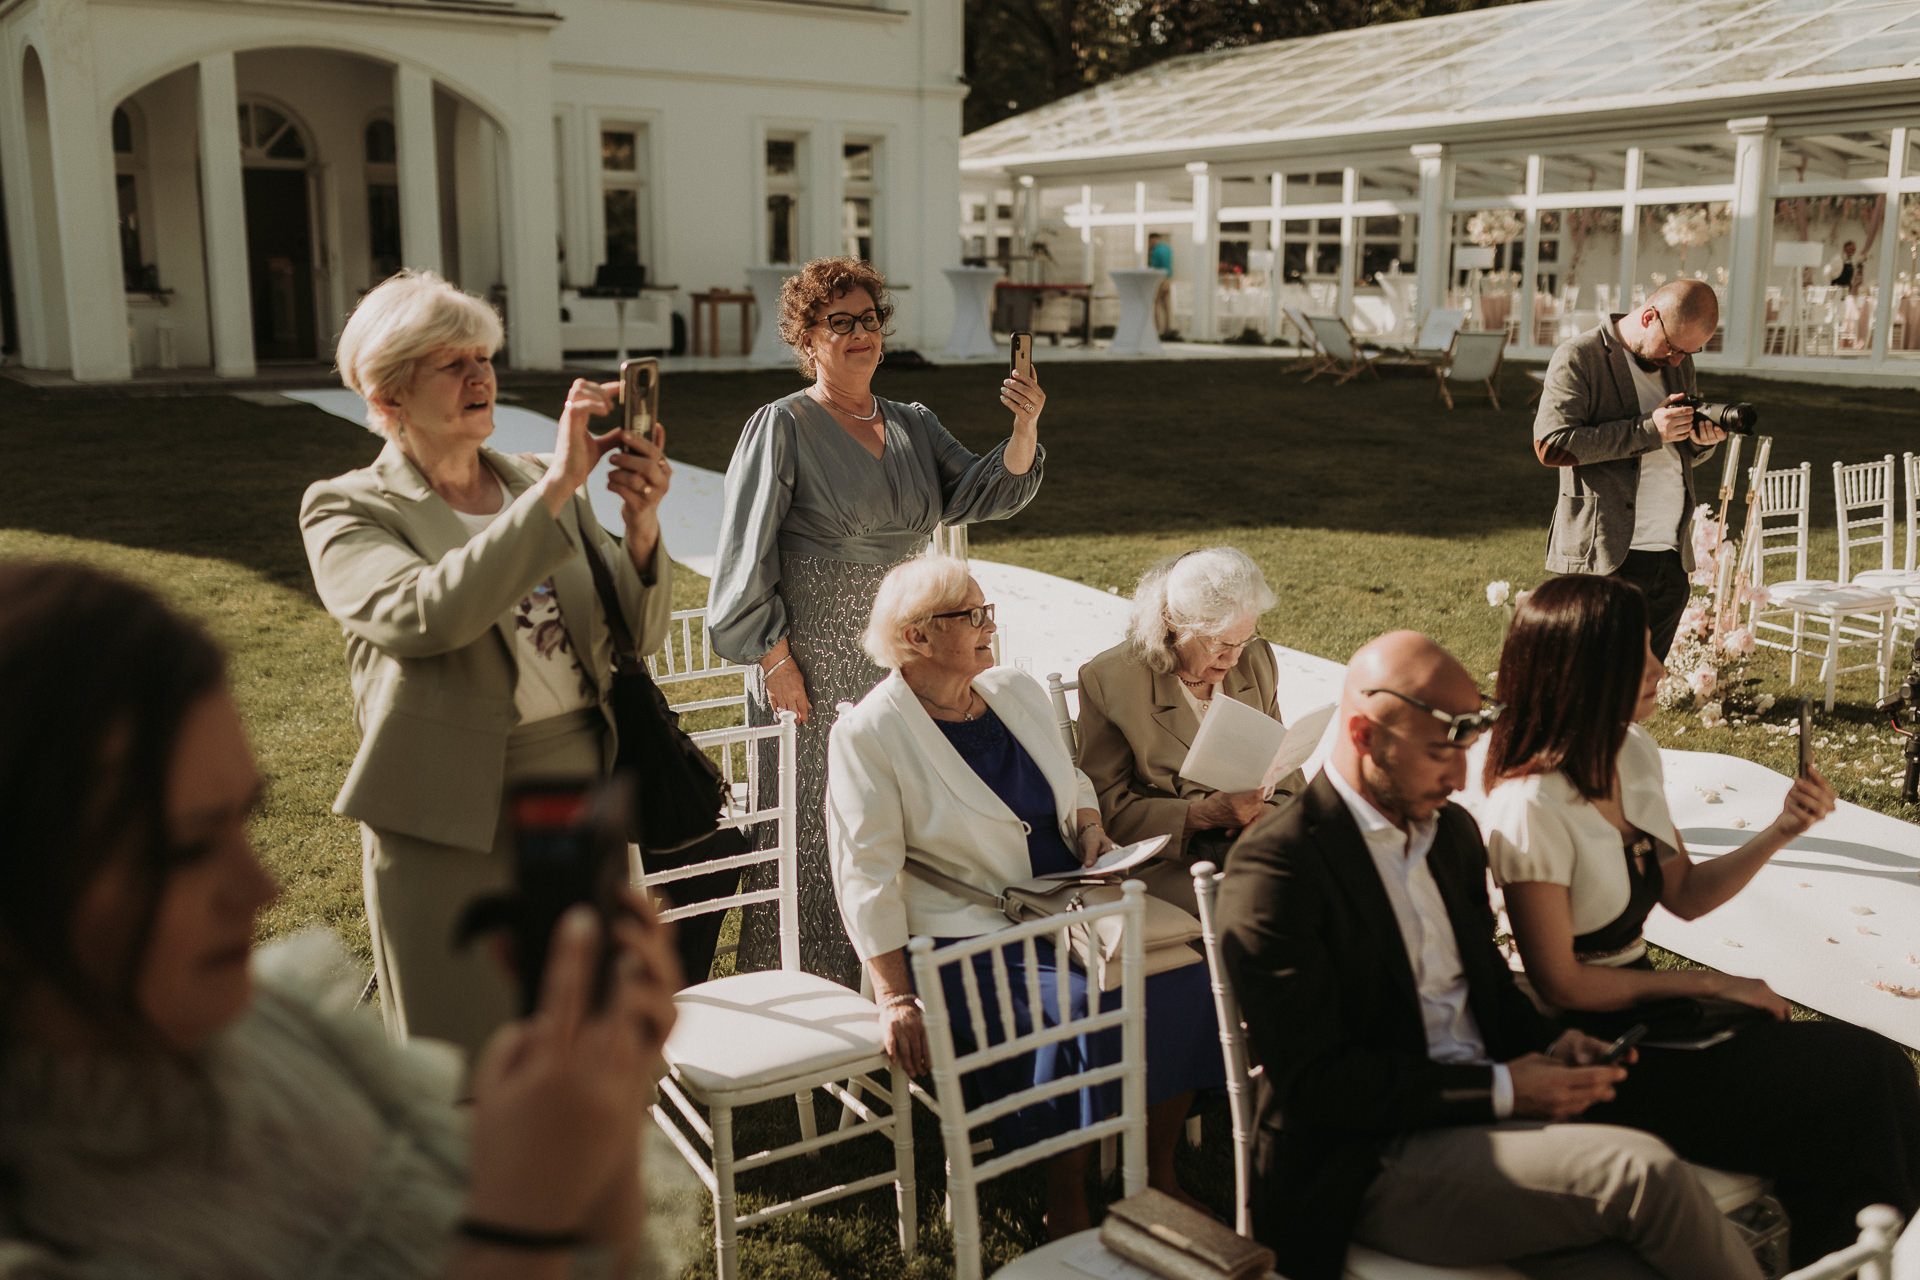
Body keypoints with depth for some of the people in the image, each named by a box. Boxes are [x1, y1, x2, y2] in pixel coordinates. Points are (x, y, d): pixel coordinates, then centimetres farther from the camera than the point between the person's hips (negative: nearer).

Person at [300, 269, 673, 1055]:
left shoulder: (537, 483, 11)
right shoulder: (347, 510, -3)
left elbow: (637, 635, 7)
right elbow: (424, 614, -25)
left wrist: (640, 525, -12)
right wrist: (555, 488, -25)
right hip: (453, 827, -4)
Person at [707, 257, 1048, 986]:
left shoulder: (914, 428, 12)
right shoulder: (783, 427, -5)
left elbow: (984, 493, 0)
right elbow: (746, 556, -8)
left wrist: (1025, 428, -18)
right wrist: (775, 660, -13)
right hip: (813, 668, -5)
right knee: (815, 838, 0)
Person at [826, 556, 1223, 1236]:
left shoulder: (1019, 692, 11)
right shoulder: (867, 734, -8)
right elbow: (868, 874, -11)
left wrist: (1091, 832, 3)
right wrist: (895, 999, -17)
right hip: (970, 937, -6)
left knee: (1181, 971, -15)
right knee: (1078, 1009, -30)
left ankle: (1158, 1169, 3)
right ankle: (1065, 1205, -8)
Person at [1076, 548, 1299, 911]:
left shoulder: (1256, 660, 9)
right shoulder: (1108, 679, -8)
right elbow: (1106, 809, -8)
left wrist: (1266, 810, -7)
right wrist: (1204, 814, -20)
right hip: (1168, 860, -5)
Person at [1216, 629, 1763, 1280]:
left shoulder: (1454, 830, 12)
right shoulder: (1275, 866, -14)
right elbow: (1313, 1081, -17)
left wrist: (1551, 1043, 1)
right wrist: (1501, 1090, -17)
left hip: (1484, 1123, 7)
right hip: (1372, 1164, -7)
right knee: (1642, 1169, -23)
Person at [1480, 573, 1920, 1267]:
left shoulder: (1634, 752, 1)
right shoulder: (1528, 808, -24)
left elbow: (1683, 895, 10)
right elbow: (1561, 984, -18)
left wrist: (1779, 832, -4)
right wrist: (1708, 984, -12)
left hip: (1643, 1005, 8)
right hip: (1593, 1049, -8)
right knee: (1859, 1079, -10)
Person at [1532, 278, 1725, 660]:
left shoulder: (1680, 363, 16)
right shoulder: (1579, 358, -5)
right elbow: (1550, 444, -16)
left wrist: (1702, 441, 1)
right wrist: (1648, 431, -18)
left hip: (1671, 557, 6)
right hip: (1602, 557, -6)